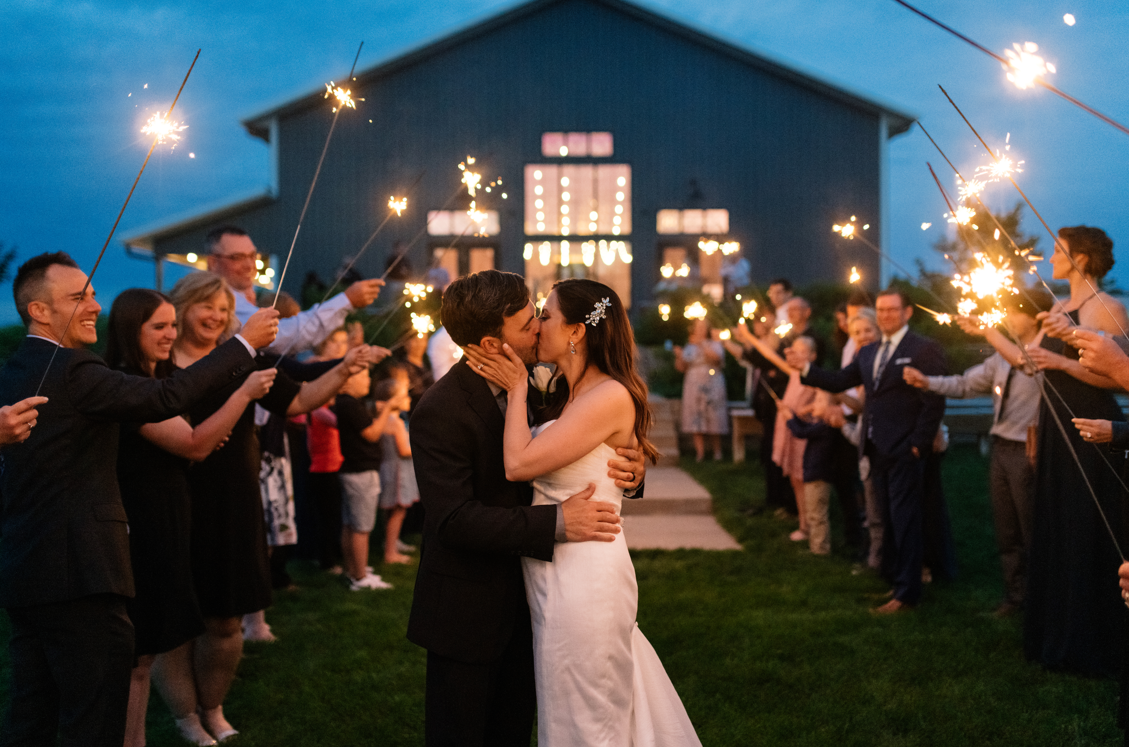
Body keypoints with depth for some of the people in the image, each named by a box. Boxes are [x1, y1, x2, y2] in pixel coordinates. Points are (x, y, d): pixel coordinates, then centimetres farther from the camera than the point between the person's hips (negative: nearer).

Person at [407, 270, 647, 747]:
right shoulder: (439, 413, -22)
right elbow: (455, 519, -27)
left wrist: (628, 472, -13)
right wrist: (556, 524, -30)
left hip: (521, 600, 7)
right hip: (466, 614, -7)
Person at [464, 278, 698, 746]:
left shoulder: (611, 396, -18)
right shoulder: (568, 396, 12)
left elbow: (518, 463, -21)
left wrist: (517, 388, -10)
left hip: (583, 579, -9)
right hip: (555, 578, 9)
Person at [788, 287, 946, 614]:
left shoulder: (924, 350, -7)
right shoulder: (869, 353, 17)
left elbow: (934, 402, -11)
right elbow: (839, 381, 11)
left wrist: (918, 445, -15)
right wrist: (806, 368, -3)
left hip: (904, 452, -7)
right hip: (877, 450, 7)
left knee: (905, 520, -3)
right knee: (888, 519, 13)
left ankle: (906, 593, 2)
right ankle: (893, 579, 23)